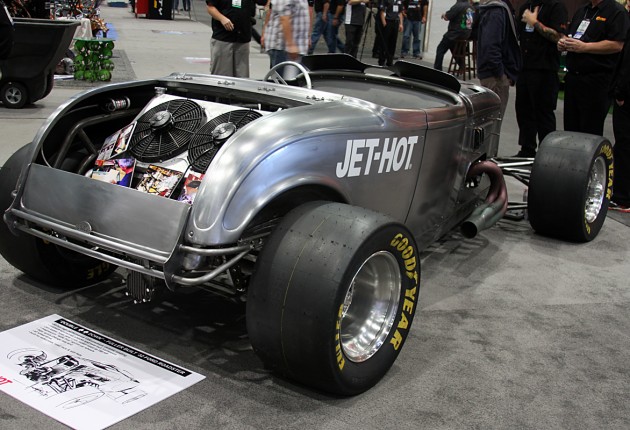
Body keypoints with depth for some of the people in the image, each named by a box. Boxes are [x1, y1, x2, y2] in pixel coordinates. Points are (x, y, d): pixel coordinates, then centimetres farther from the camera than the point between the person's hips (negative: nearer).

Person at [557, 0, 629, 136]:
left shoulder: (617, 12, -6)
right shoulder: (581, 11, 20)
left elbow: (617, 45, -17)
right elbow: (568, 36, 29)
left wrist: (584, 47, -20)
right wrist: (563, 42, 5)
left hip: (597, 80, -8)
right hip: (572, 77, 8)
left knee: (591, 133, -4)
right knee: (570, 129, 10)